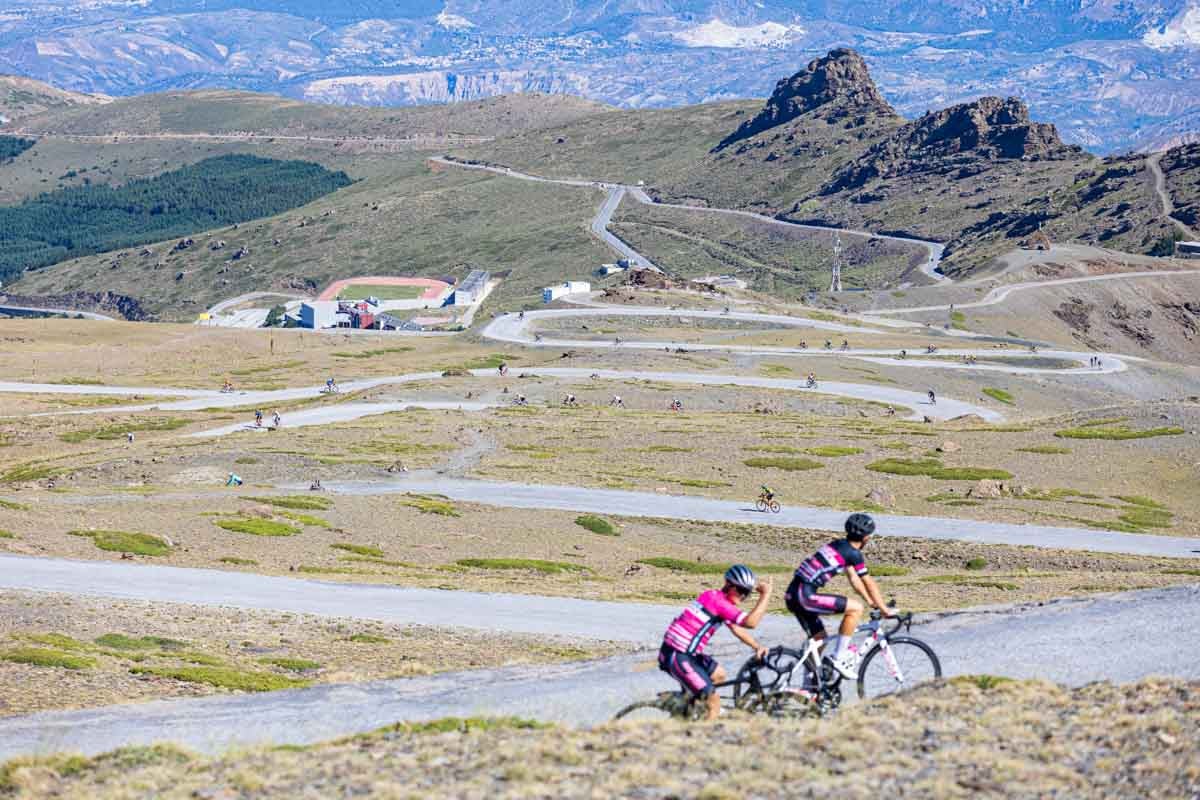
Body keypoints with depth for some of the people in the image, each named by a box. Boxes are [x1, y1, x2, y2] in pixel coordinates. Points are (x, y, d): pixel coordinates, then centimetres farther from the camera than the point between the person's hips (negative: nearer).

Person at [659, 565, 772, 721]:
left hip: (687, 653, 10)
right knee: (713, 702, -10)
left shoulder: (717, 598, 13)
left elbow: (736, 628, 22)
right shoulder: (717, 600, -19)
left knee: (719, 675, 26)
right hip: (676, 656, -10)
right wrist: (766, 594, -22)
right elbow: (750, 622, -27)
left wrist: (757, 647, 15)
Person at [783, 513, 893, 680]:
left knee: (820, 639, 21)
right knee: (856, 607, -10)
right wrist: (884, 609, 8)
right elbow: (869, 583, -1)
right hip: (806, 595, -10)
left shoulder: (838, 545, 20)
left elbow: (854, 579, 28)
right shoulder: (854, 554, -6)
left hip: (793, 595, 10)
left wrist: (872, 602, 32)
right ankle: (839, 657, -6)